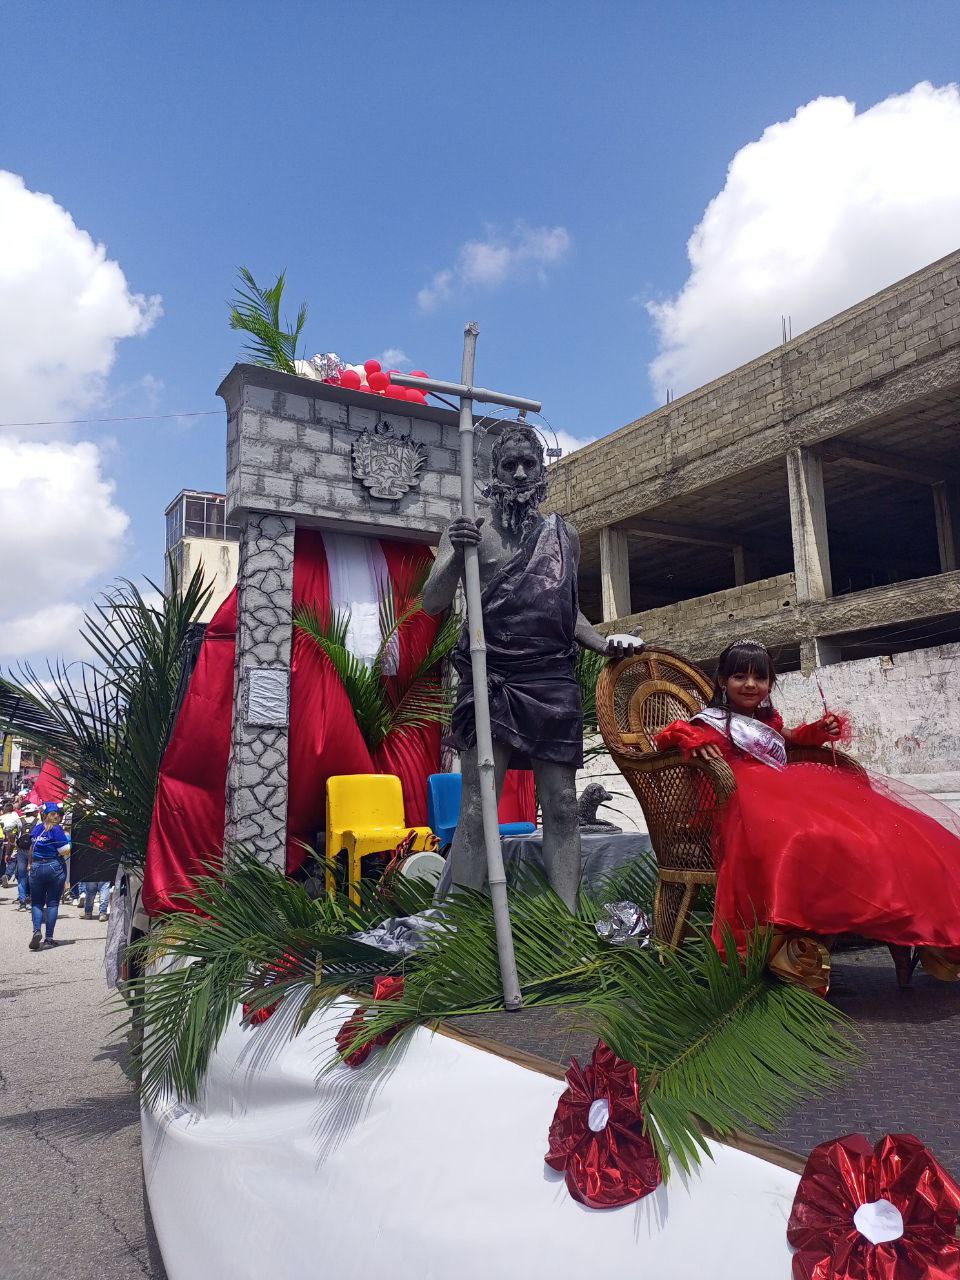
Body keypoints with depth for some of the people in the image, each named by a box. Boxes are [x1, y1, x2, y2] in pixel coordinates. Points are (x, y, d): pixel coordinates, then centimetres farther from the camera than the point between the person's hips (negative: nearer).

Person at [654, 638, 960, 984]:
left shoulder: (767, 721, 29)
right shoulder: (714, 721, 7)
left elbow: (791, 738, 50)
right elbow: (673, 733, -3)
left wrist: (820, 730, 31)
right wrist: (694, 740, -25)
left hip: (790, 792, 8)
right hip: (751, 798, -8)